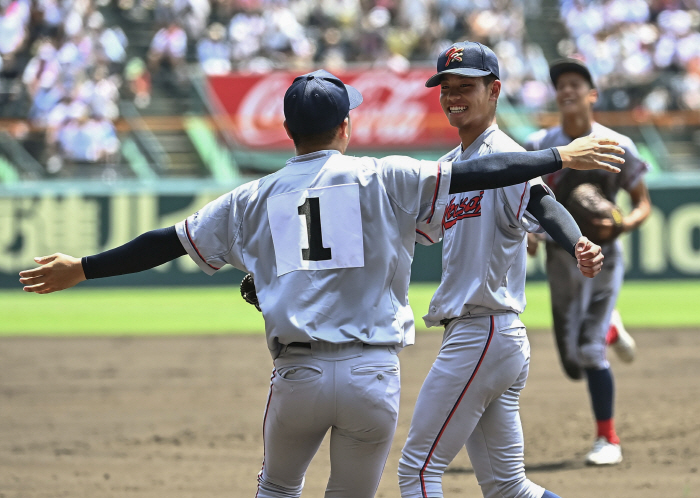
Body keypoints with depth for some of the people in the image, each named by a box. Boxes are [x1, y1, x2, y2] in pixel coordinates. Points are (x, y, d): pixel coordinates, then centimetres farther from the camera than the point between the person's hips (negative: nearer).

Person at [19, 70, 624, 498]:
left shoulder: (255, 198, 10)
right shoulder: (384, 179, 3)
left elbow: (168, 242, 13)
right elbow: (473, 173, -3)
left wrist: (81, 269, 22)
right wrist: (561, 157, 3)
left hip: (297, 374, 2)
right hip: (373, 373, -2)